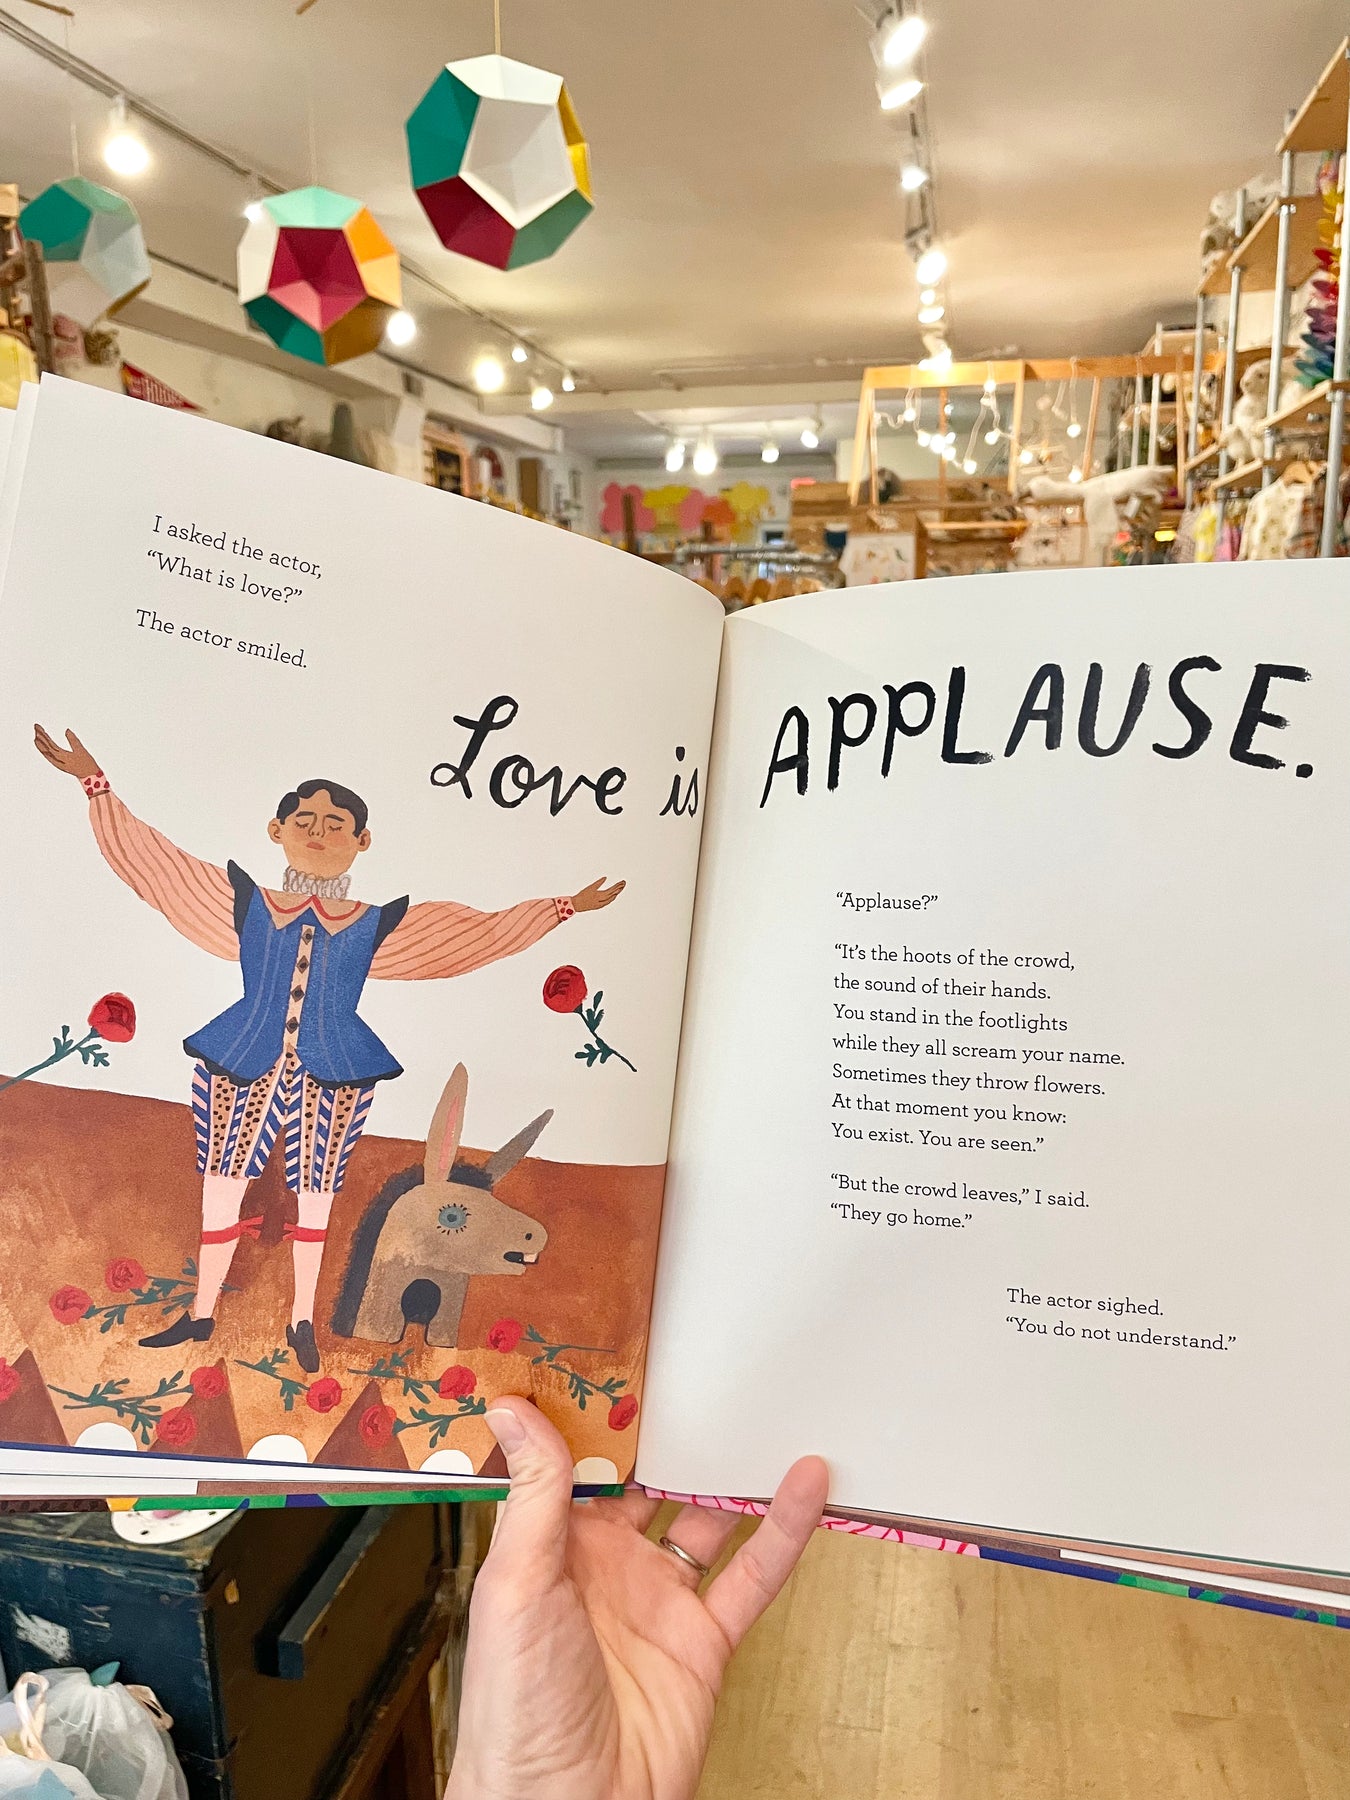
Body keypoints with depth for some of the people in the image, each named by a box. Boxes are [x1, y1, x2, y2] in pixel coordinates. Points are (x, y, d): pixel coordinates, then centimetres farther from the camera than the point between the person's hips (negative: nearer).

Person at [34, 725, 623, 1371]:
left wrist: (564, 907, -1)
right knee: (222, 1190, 9)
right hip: (242, 1068, 1)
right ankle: (201, 1313, 30)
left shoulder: (379, 924, 0)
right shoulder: (246, 903, 1)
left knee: (314, 1199, 10)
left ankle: (302, 1319, 31)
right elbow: (142, 855, 1)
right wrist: (94, 781, -4)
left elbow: (486, 930, 2)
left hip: (333, 1076, 0)